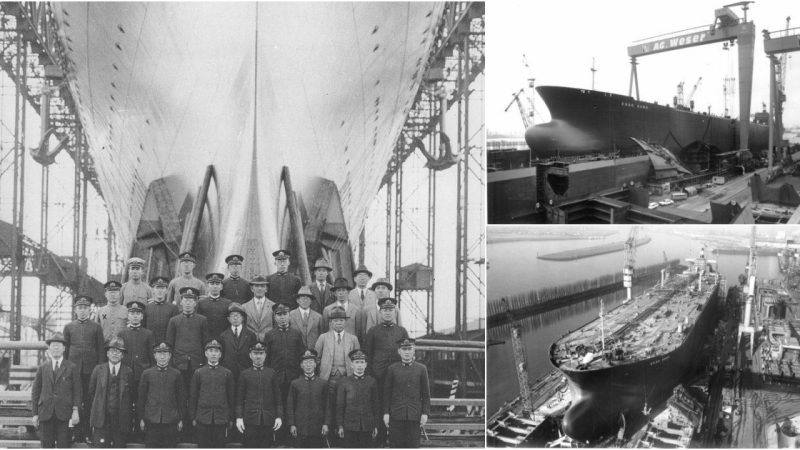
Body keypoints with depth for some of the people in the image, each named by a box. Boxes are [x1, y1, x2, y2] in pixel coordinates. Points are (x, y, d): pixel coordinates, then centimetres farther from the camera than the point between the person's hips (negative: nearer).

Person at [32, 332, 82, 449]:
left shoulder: (72, 368, 8)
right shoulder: (42, 368, 13)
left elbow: (77, 391, 4)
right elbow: (35, 392, 13)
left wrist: (75, 410, -7)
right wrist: (35, 414, 6)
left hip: (64, 414, -2)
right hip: (45, 415, 2)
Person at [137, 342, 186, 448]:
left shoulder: (176, 374, 5)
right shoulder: (147, 374, 5)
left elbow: (182, 398, 8)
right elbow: (141, 397, 8)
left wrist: (181, 419, 5)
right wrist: (141, 418, 4)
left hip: (171, 420, 0)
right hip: (151, 421, 0)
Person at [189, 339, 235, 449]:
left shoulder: (227, 373, 6)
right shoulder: (198, 373, 5)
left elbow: (231, 397, 8)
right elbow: (193, 396, 8)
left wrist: (231, 418, 6)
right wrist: (193, 417, 4)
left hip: (221, 419, 0)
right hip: (203, 418, 0)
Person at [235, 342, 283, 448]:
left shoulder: (271, 373, 9)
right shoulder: (245, 374, 7)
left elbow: (278, 398, 9)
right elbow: (239, 399, 6)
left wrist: (279, 416, 0)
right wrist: (239, 417, -2)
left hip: (268, 420, 1)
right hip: (250, 419, -1)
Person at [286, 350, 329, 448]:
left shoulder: (323, 383, 8)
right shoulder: (295, 384, 6)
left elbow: (327, 405, 7)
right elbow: (290, 406, 5)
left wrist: (326, 423, -1)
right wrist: (291, 425, -2)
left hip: (317, 429, 1)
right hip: (300, 429, 0)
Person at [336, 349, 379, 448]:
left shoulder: (372, 382, 6)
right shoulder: (344, 383, 3)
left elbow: (375, 405, 8)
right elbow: (340, 406, 5)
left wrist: (375, 426, 5)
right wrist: (340, 426, 1)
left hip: (367, 426, 1)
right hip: (350, 427, -1)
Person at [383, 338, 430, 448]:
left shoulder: (421, 369, 5)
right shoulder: (392, 369, 5)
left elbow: (426, 394, 6)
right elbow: (387, 393, 5)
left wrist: (425, 413, -1)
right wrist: (386, 413, -1)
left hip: (414, 416, 0)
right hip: (396, 416, 0)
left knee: (413, 446, -1)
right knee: (396, 445, 0)